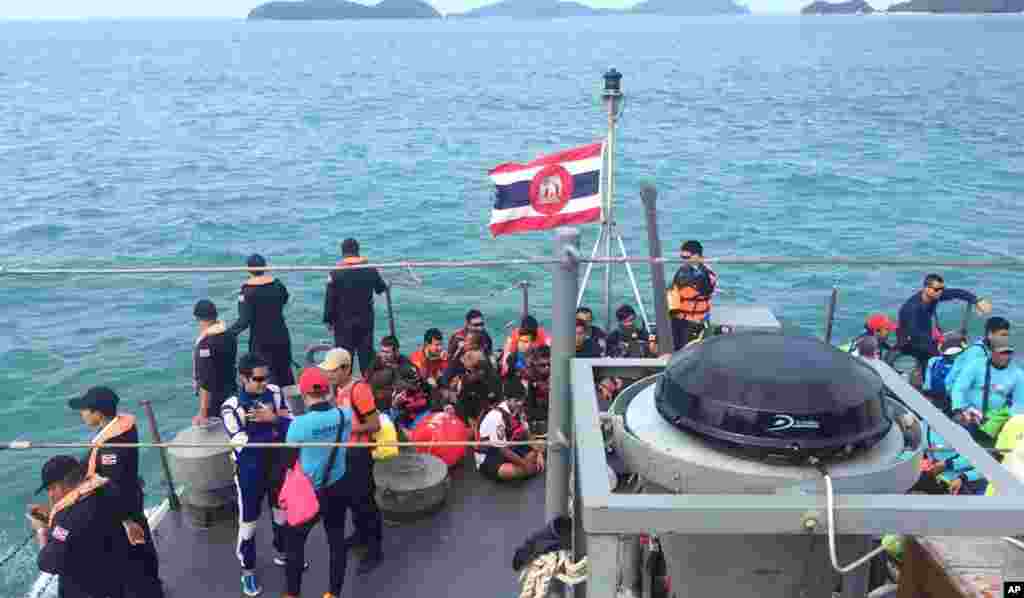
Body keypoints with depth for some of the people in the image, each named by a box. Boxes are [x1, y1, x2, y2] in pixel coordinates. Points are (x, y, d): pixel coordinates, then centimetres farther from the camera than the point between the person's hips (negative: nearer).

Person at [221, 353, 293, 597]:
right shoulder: (231, 407, -23)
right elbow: (243, 445, -27)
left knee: (283, 511, 23)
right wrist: (276, 431, -22)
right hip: (250, 472, -5)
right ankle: (248, 570, 31)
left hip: (277, 465, 5)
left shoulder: (274, 392, -9)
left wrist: (272, 418, -29)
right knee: (248, 522, 10)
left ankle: (282, 553, 47)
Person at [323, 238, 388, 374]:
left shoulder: (336, 272, -10)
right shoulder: (370, 269, -1)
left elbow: (330, 298, -9)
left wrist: (328, 319, 1)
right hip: (366, 320, 3)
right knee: (366, 353, 9)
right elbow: (381, 288, 15)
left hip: (344, 322, -3)